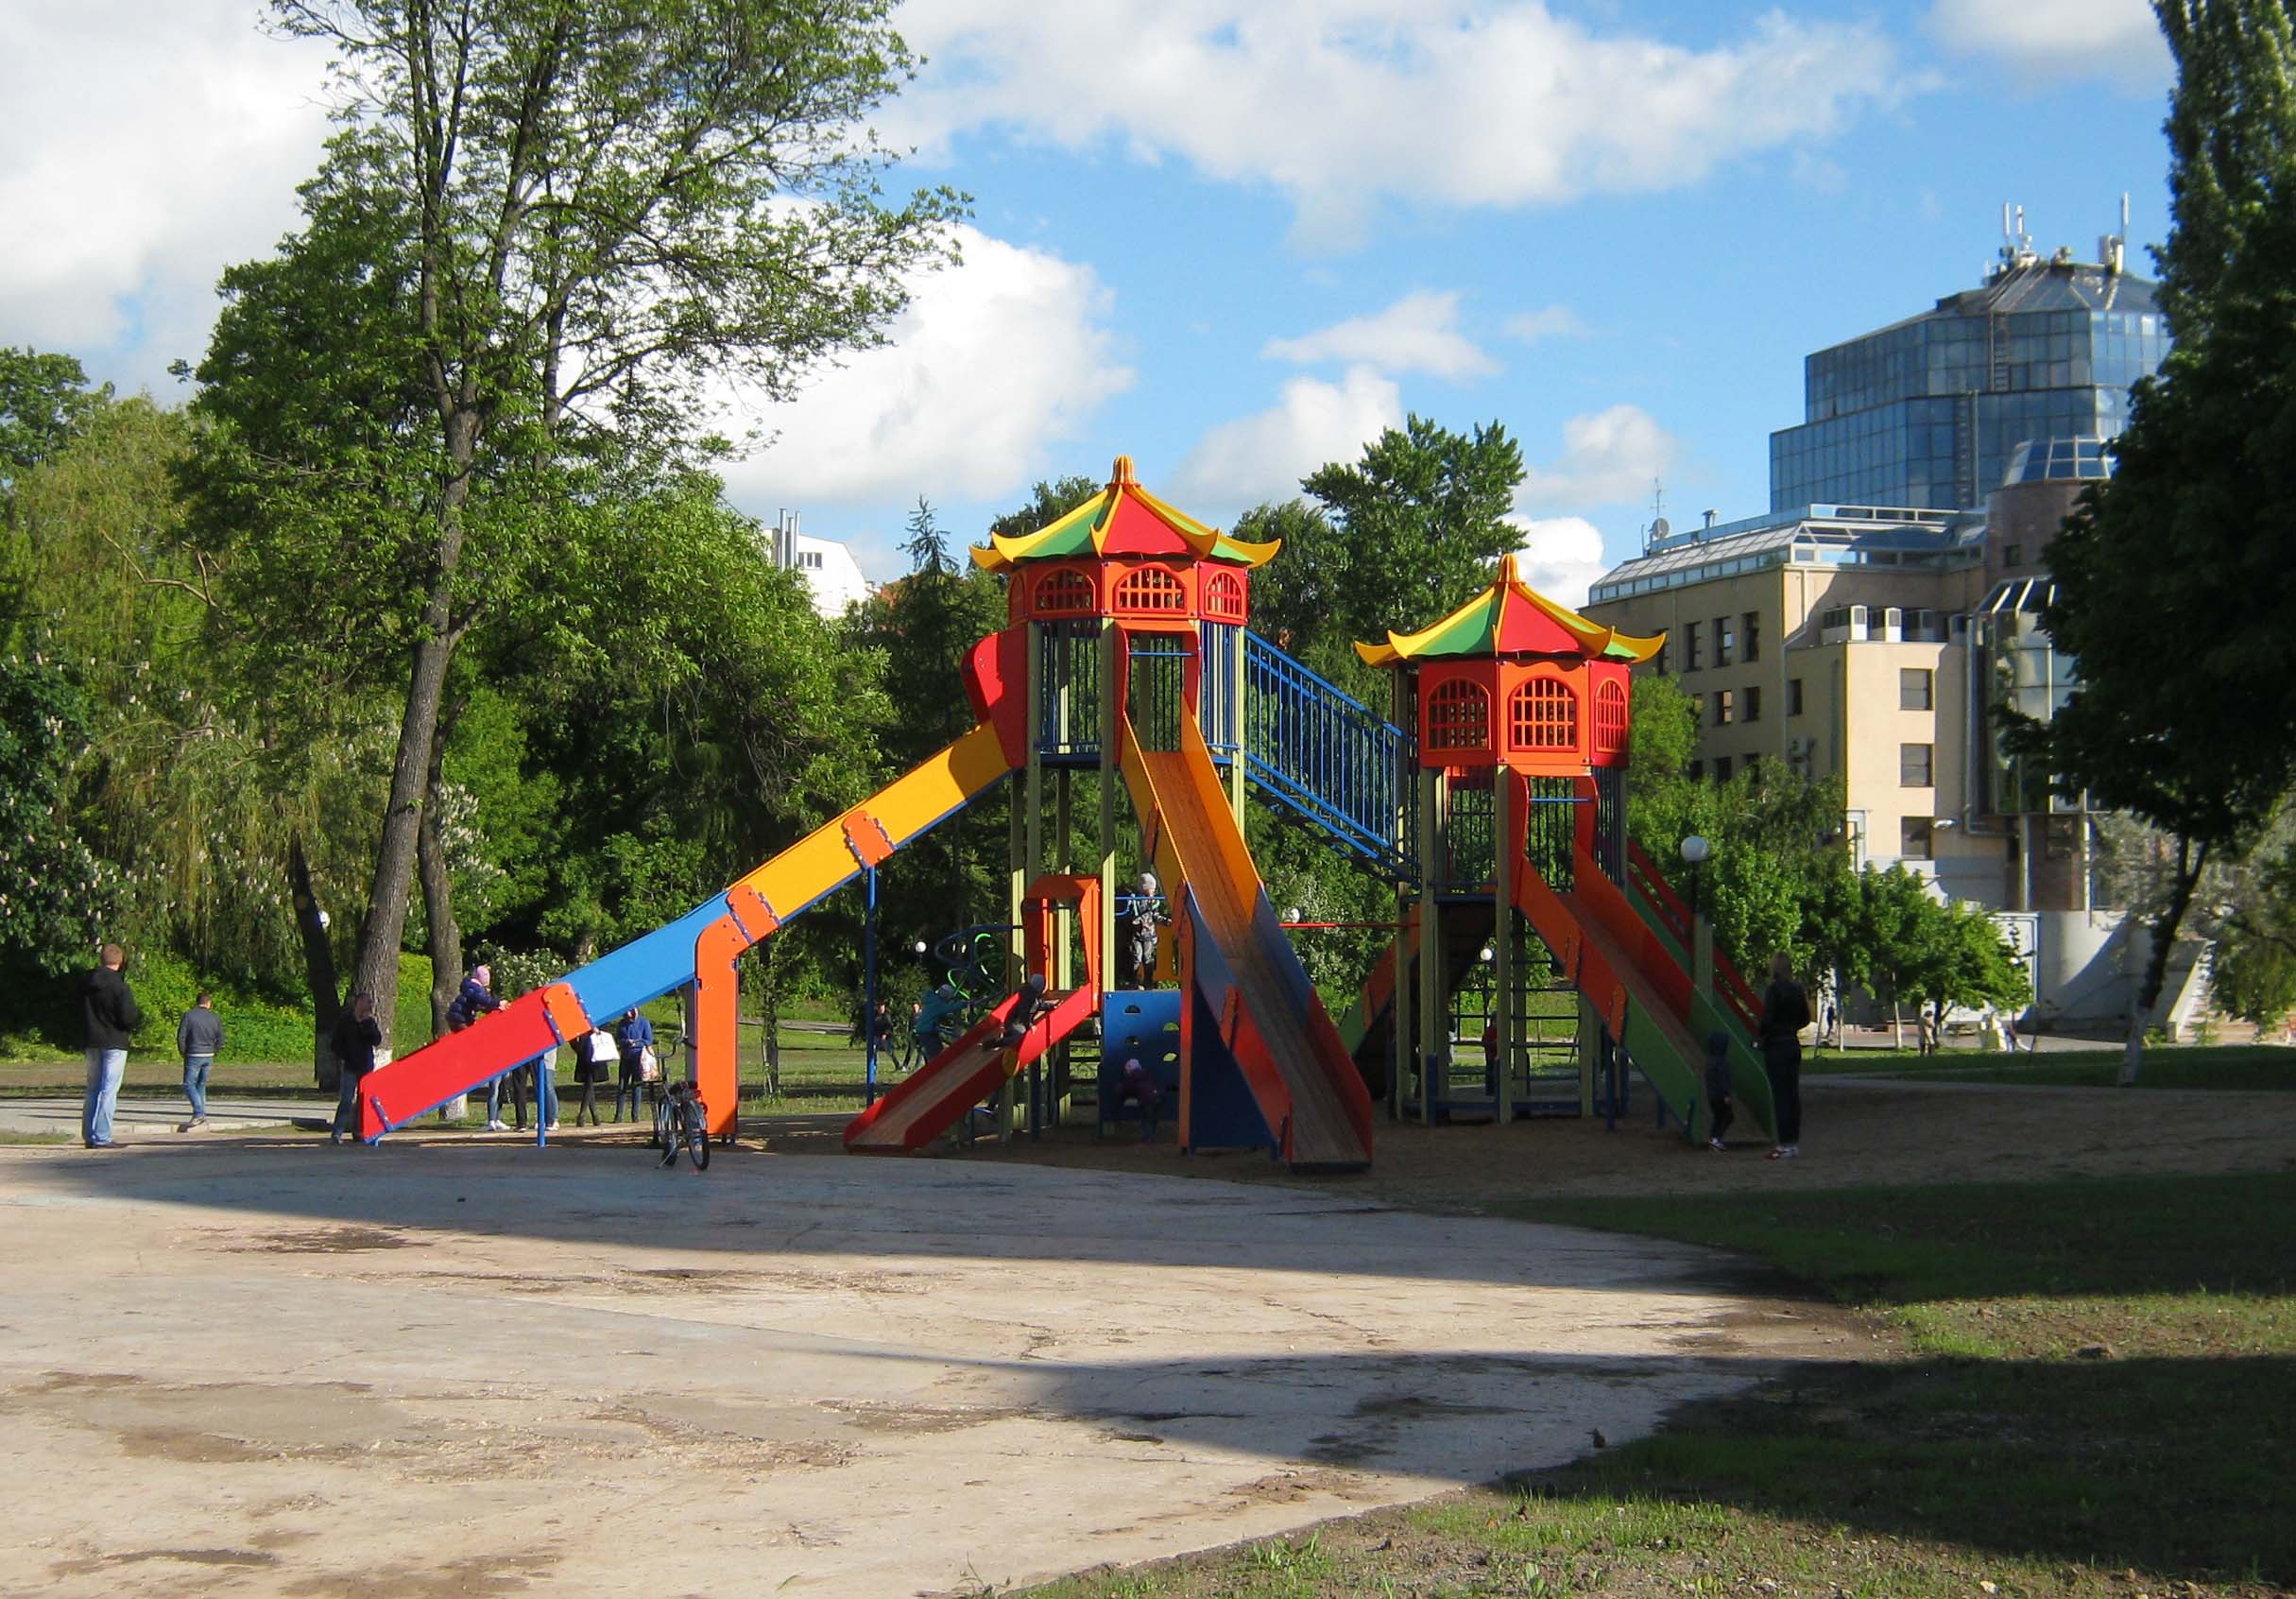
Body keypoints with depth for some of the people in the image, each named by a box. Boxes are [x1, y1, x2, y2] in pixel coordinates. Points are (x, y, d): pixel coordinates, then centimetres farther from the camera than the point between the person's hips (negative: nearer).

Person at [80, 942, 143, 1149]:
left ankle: (89, 1135, 15)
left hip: (92, 1043, 6)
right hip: (114, 1043, -6)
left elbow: (80, 1015, 13)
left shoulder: (85, 984, 5)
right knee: (109, 1090, -4)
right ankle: (101, 1138, -7)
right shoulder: (120, 987, -14)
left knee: (93, 1089, 14)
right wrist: (139, 1018, 2)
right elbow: (128, 1019, -16)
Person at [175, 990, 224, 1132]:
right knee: (201, 1085, 15)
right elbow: (220, 1040, 5)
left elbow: (181, 1036, -9)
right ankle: (201, 1116, 15)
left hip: (194, 1056, -4)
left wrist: (183, 1052, 5)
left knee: (189, 1085, -1)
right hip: (209, 1056, 4)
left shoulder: (188, 1015, -7)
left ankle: (199, 1113, -16)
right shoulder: (215, 1018, 4)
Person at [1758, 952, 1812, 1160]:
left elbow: (1767, 1020, -19)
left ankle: (1785, 1145, -4)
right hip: (1794, 1044, 7)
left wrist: (1760, 1037, -2)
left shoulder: (1773, 990, -15)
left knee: (1780, 1096, -4)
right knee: (1793, 1094, 11)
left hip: (1776, 1047, -7)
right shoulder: (1798, 989, 7)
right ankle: (1794, 1142, 15)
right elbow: (1805, 1019, 14)